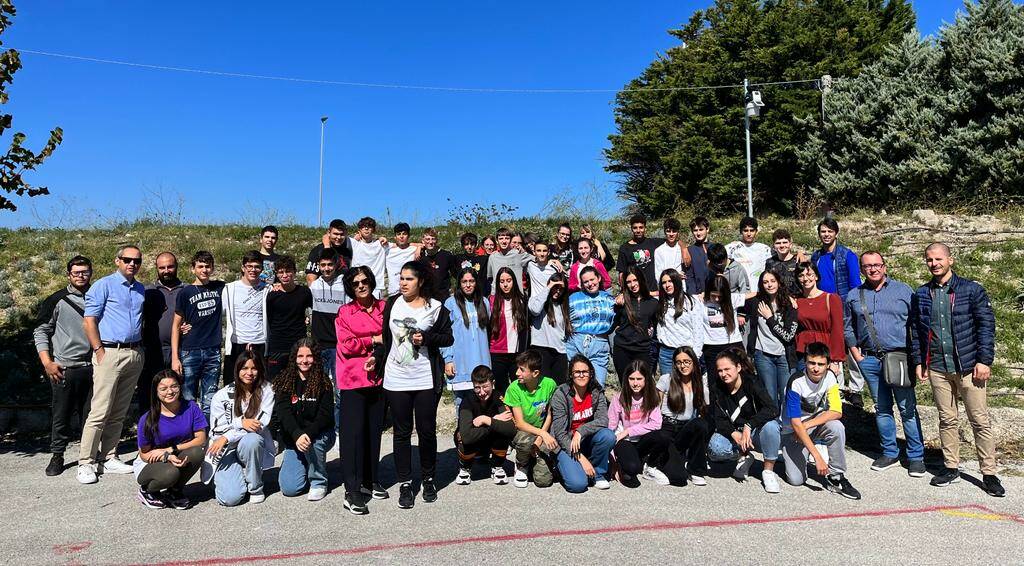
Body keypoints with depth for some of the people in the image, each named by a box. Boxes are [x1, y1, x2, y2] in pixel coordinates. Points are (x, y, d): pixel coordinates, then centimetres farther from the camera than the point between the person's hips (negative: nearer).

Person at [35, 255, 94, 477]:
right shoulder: (57, 301, 1)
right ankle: (57, 456, 16)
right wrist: (47, 363, -8)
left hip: (92, 367, 2)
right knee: (61, 415, 3)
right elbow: (41, 332, 1)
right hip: (64, 368, -2)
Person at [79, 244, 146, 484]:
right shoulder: (104, 286, -2)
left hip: (135, 354, 6)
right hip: (110, 353, -6)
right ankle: (86, 463, 0)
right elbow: (89, 322, -6)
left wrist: (140, 350, 11)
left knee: (119, 413, 10)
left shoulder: (141, 290, 16)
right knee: (100, 411, -7)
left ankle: (108, 458, 18)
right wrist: (100, 351, -12)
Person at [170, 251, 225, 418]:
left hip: (213, 352, 2)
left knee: (209, 402, 7)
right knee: (187, 400, 0)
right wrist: (175, 358, -6)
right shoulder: (186, 292, 1)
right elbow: (176, 325, 1)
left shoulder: (220, 288, 7)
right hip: (190, 352, -2)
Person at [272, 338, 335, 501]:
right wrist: (297, 435, -31)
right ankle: (304, 466, 23)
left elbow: (325, 415, -14)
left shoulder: (323, 382, -7)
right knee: (289, 488, -12)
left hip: (320, 434, -1)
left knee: (311, 442, -37)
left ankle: (319, 483, -12)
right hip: (292, 437, 2)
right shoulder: (285, 381, -3)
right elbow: (283, 412, -14)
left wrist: (308, 434, -32)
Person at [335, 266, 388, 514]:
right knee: (353, 432, -5)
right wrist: (373, 340, -6)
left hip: (378, 377, 3)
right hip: (353, 379, -3)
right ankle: (352, 492, -2)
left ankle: (370, 481, 23)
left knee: (374, 429, 8)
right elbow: (346, 345, -7)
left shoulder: (384, 308, 9)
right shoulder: (344, 312, 1)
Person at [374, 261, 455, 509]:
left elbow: (448, 338, 0)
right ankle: (405, 483, 17)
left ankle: (428, 479, 25)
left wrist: (427, 338, -15)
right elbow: (385, 337, 12)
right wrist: (377, 359, 1)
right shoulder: (392, 304, 6)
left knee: (427, 431, 6)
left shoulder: (436, 308, -2)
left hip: (426, 380, -2)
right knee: (402, 432, 7)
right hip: (396, 380, 2)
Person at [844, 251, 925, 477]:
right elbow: (847, 328, 15)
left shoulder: (903, 291, 3)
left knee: (908, 408, -1)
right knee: (881, 408, 11)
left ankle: (916, 456, 10)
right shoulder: (853, 297, 9)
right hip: (870, 360, 3)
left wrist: (914, 353, -3)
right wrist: (856, 354, 7)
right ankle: (889, 453, 22)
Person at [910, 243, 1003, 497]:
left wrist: (984, 361, -11)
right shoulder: (920, 295, 8)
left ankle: (989, 473, 11)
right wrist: (918, 362, 7)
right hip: (937, 368, 3)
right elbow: (915, 330, 12)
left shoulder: (972, 290, -2)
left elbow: (986, 325, -5)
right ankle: (951, 468, 21)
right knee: (947, 419, 11)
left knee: (981, 421, 2)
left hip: (968, 366, -3)